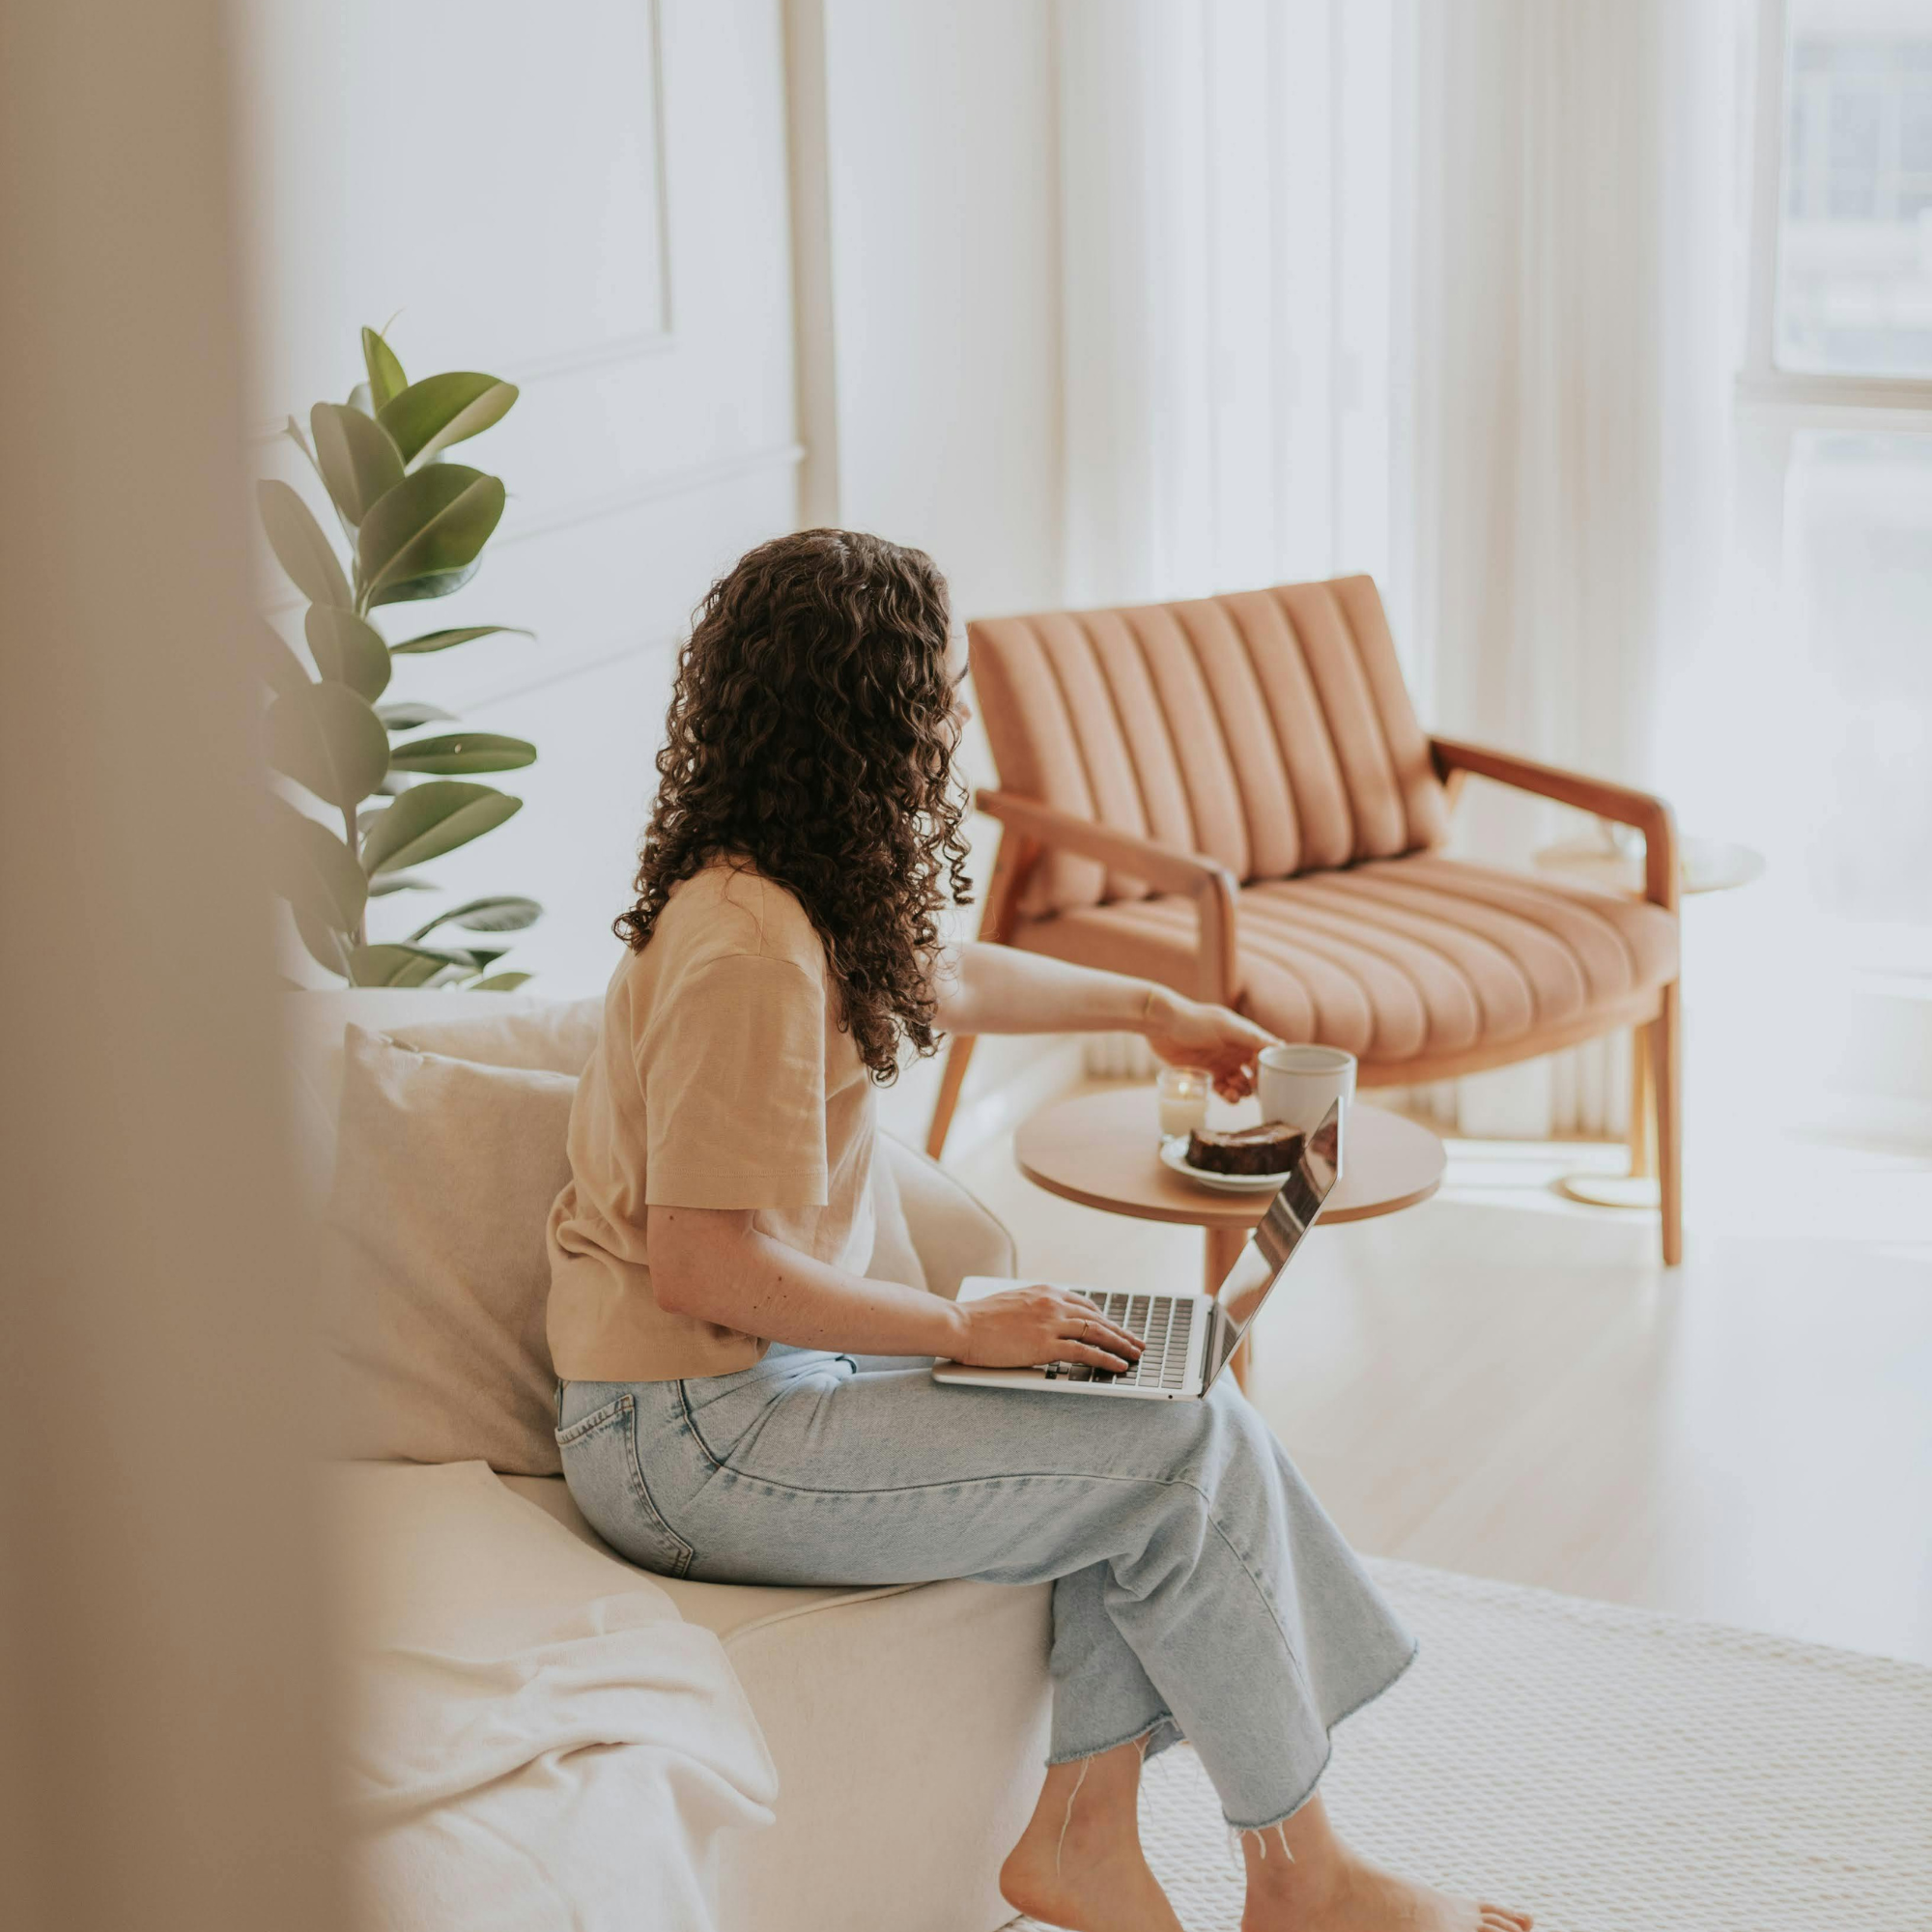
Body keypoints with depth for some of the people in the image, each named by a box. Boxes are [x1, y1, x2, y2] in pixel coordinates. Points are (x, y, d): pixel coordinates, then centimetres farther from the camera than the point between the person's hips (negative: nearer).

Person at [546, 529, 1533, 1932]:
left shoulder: (800, 892, 9)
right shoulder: (746, 946, -23)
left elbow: (939, 979, 31)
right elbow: (703, 1264, -27)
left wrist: (1150, 1008, 42)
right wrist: (965, 1328, -19)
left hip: (769, 1377, 10)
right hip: (694, 1438, -10)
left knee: (1156, 1403, 4)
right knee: (1197, 1448, -11)